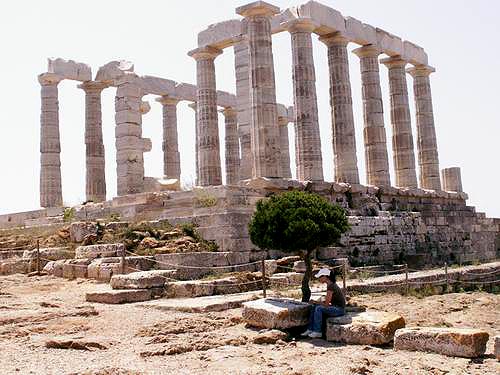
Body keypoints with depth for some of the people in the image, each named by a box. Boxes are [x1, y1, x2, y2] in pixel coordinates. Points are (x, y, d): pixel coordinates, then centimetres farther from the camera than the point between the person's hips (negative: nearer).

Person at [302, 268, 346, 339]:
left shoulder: (331, 286, -22)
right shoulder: (331, 284, 8)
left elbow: (326, 304, -20)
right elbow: (329, 300, 18)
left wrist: (316, 302, -3)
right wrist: (317, 303, 5)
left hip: (339, 309, -10)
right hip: (335, 307, 10)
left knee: (318, 308, -22)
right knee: (314, 307, 2)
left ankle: (317, 332, -11)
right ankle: (310, 329, 4)